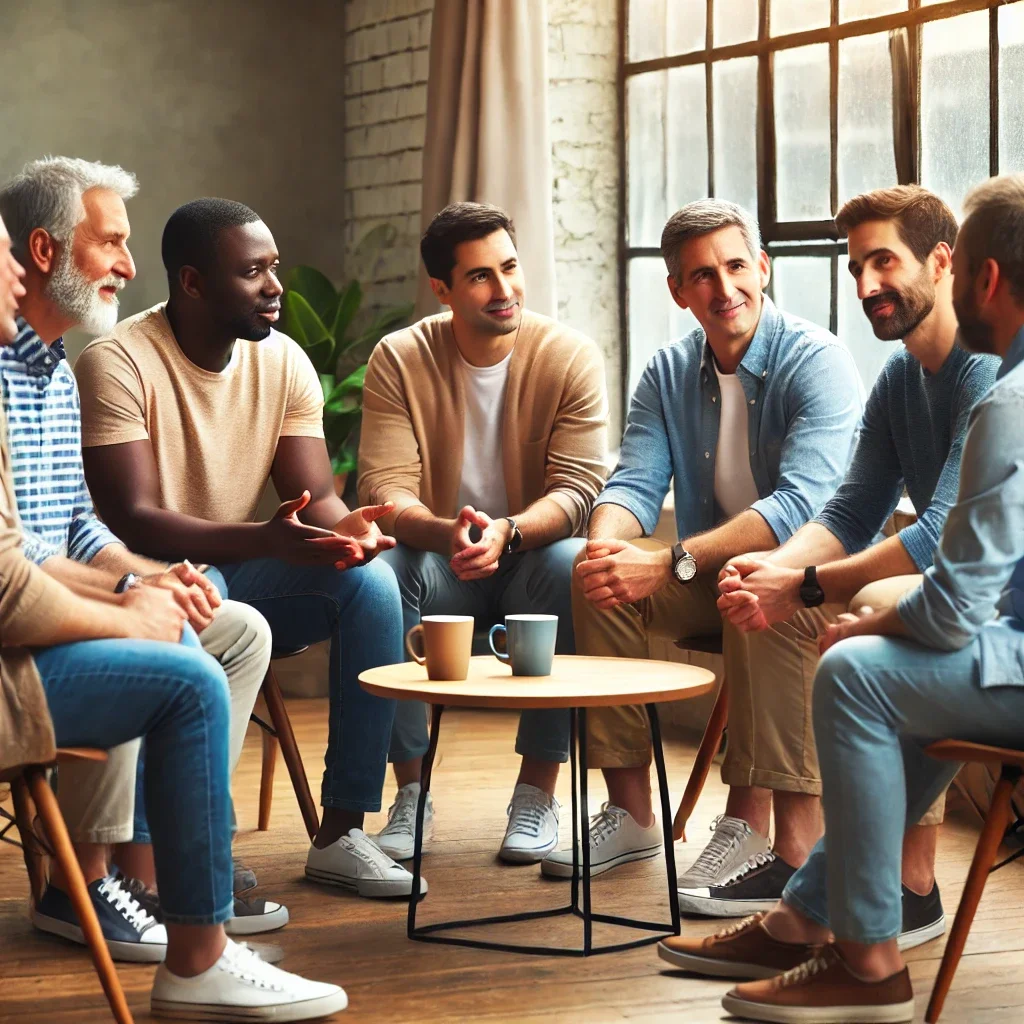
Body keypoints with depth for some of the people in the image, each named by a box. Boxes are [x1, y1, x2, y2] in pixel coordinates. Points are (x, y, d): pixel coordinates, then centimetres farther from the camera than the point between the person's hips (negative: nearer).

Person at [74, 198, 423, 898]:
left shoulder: (284, 362, 1)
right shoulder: (118, 362, -18)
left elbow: (315, 495, -2)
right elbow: (132, 519, -26)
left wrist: (346, 527, -28)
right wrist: (265, 540, -39)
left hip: (242, 575, 6)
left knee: (371, 580, -19)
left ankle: (342, 833, -17)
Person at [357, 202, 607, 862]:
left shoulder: (571, 356, -8)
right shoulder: (400, 360, -6)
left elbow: (578, 488, -17)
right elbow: (384, 489, -16)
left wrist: (506, 533, -38)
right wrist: (447, 532, -39)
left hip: (530, 564, 0)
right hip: (441, 572, 1)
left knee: (571, 562, -34)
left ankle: (538, 790, -22)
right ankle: (411, 788, -19)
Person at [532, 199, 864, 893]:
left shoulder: (817, 361, -16)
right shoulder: (669, 374, 6)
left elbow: (801, 504, -28)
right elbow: (636, 482, -1)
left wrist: (669, 563, -36)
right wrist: (607, 543, -28)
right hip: (711, 582, 6)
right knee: (599, 580, -17)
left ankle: (752, 824, -33)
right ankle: (632, 814, -11)